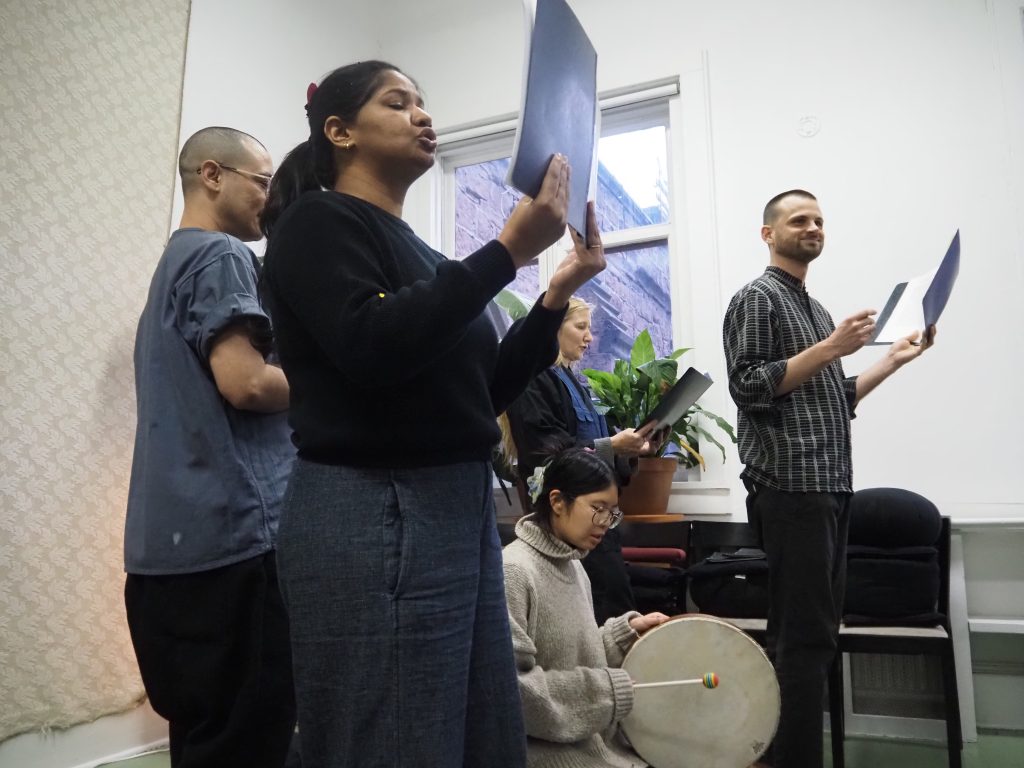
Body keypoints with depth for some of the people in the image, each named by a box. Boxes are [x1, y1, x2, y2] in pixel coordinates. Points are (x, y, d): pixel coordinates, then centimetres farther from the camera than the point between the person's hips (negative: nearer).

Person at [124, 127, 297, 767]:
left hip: (173, 536, 10)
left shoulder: (174, 260, 22)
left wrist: (295, 376, 17)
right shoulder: (221, 256, -8)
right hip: (232, 529, -10)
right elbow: (244, 383, -20)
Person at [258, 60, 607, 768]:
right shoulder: (318, 223, -2)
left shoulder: (417, 250, 19)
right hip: (375, 514, -8)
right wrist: (509, 251, -19)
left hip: (462, 507, 8)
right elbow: (370, 349, -21)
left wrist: (558, 293, 7)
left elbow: (485, 391, 16)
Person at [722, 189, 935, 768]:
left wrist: (893, 359, 17)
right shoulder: (757, 298, -4)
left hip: (830, 488, 9)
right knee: (805, 636, -6)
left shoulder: (815, 308, 21)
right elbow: (748, 386, -16)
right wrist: (832, 347, -18)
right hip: (790, 489, -9)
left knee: (819, 631, 13)